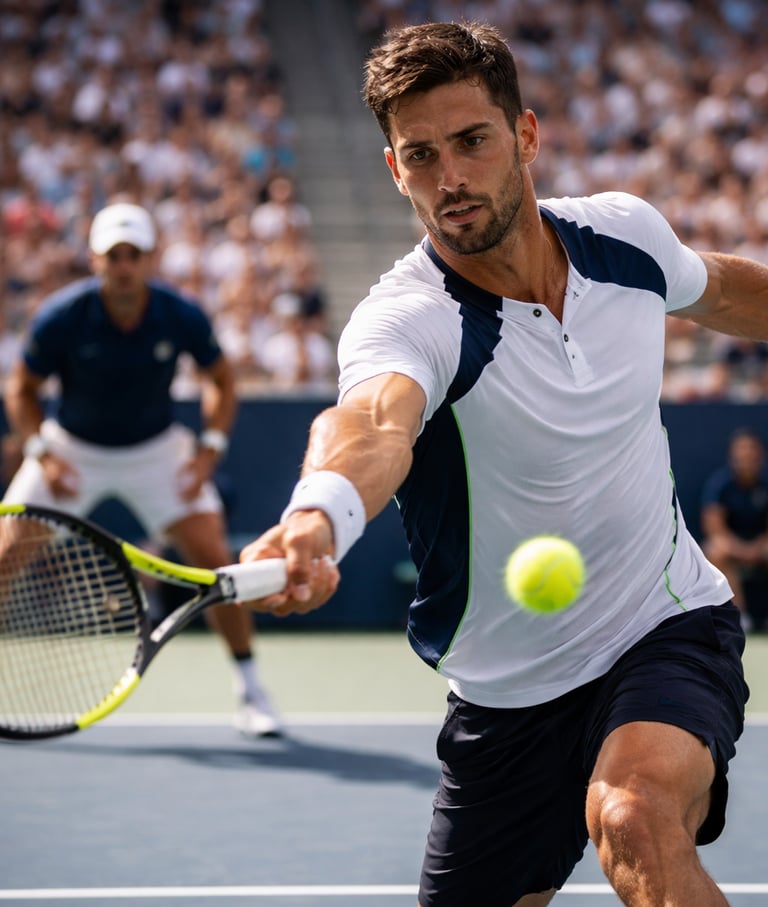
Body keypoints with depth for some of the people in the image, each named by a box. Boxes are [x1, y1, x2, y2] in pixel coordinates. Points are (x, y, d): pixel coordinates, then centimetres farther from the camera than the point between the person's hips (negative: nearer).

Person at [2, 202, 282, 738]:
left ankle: (251, 691, 1)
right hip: (73, 448, 0)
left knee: (213, 556, -13)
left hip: (156, 449, 0)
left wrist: (210, 447, -12)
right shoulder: (60, 319, -22)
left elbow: (220, 380, 0)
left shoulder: (183, 318, -19)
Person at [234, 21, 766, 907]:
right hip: (509, 695, 0)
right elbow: (373, 422, -49)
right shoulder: (405, 318, -24)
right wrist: (315, 520, -71)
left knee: (636, 820, -31)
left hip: (671, 626, 1)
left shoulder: (626, 231, -8)